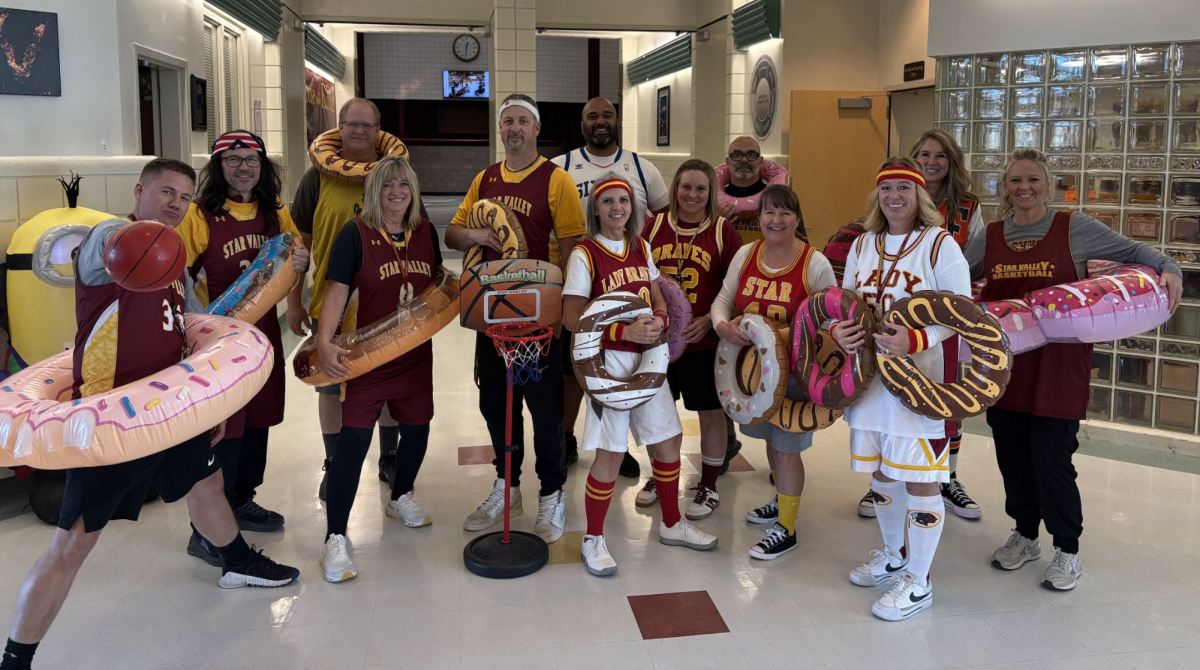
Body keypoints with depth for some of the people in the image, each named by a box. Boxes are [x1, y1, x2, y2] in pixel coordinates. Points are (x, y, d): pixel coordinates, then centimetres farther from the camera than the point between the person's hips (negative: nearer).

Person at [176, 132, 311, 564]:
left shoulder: (275, 212, 8)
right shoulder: (199, 213, -9)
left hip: (263, 330, 6)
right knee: (223, 430, -6)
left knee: (258, 419, 16)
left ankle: (241, 502, 35)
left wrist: (300, 261, -8)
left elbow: (295, 252, 16)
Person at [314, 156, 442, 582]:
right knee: (353, 441, -8)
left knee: (417, 427, 17)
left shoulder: (425, 232, 6)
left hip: (415, 353, 6)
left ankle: (400, 499, 44)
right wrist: (324, 340, -28)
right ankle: (335, 538, 2)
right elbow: (336, 292, -15)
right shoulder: (356, 234, -9)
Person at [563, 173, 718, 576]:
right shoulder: (585, 255, -10)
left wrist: (659, 320, -8)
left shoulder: (641, 247, 9)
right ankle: (593, 539, 15)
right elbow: (572, 317, -14)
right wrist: (626, 332, -22)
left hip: (648, 355, 7)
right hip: (609, 358, -6)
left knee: (669, 438, 13)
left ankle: (671, 525, 33)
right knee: (611, 452, -4)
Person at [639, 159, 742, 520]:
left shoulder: (723, 231, -4)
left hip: (705, 341, -3)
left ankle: (709, 487, 24)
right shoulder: (655, 226, 3)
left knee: (711, 412, 6)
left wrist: (708, 320, -16)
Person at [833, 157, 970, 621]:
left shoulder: (939, 245, -7)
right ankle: (891, 555, 40)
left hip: (920, 374, -6)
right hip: (869, 373, 6)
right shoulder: (861, 247, 11)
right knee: (881, 469, 18)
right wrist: (838, 331, -8)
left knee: (919, 476, -1)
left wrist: (914, 340, -28)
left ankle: (918, 582, 14)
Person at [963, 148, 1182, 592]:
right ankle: (1024, 536, 33)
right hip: (1005, 364, 3)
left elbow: (1133, 251, 3)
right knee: (1012, 455, 10)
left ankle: (1067, 551, 18)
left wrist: (1168, 269, -14)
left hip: (1058, 364, -3)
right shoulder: (990, 238, 8)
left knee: (1051, 458, -4)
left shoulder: (1074, 229, 0)